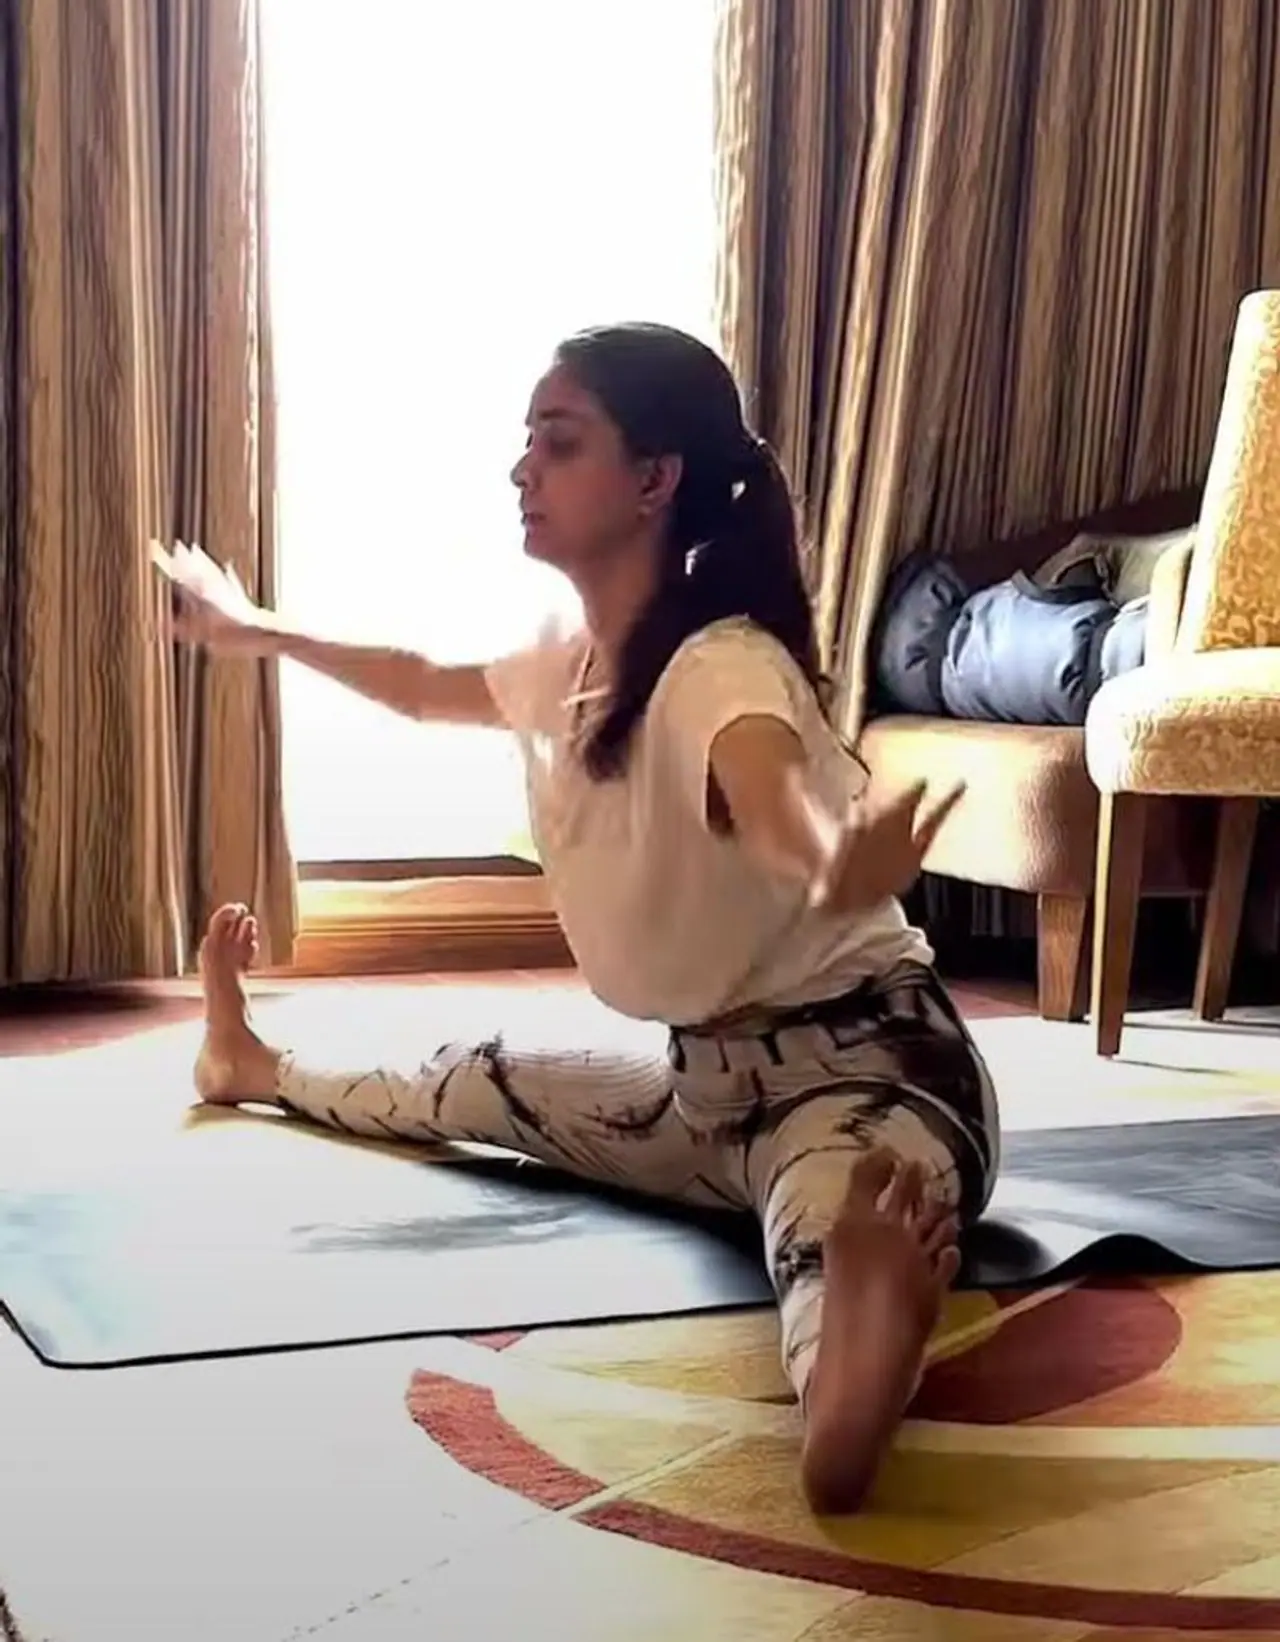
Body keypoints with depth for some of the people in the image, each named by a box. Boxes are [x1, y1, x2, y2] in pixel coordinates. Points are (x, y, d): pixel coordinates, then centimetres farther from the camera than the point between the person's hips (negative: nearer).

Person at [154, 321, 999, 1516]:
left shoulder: (720, 669, -24)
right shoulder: (564, 663, 5)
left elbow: (782, 814, -47)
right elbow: (428, 690, 28)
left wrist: (840, 878, -72)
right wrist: (258, 632, 43)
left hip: (861, 1064, -9)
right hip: (713, 1077, 9)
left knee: (841, 1225, -46)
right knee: (481, 1089, 29)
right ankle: (263, 1070, 59)